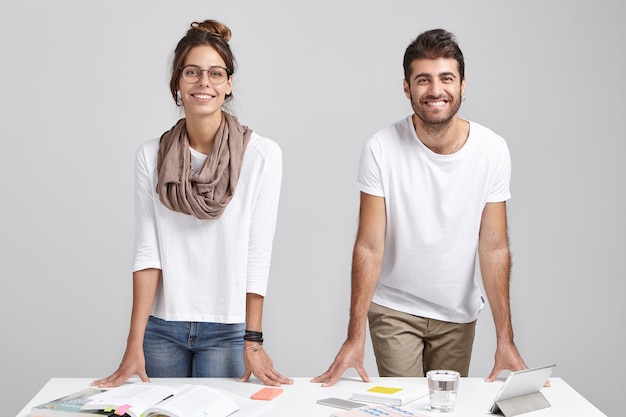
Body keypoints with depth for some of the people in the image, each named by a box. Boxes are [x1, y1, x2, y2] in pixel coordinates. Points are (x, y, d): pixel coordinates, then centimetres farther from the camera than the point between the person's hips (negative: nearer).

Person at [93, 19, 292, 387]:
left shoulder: (262, 155, -9)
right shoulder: (151, 156, -1)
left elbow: (257, 255, -9)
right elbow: (147, 251, -5)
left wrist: (253, 341, -10)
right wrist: (135, 345, -10)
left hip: (228, 329, -2)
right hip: (162, 326, 2)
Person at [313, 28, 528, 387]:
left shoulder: (492, 150, -11)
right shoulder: (382, 149, -16)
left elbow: (494, 248, -9)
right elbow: (369, 247, -15)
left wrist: (506, 339, -13)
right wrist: (355, 336, -21)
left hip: (459, 313, 2)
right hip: (394, 309, -2)